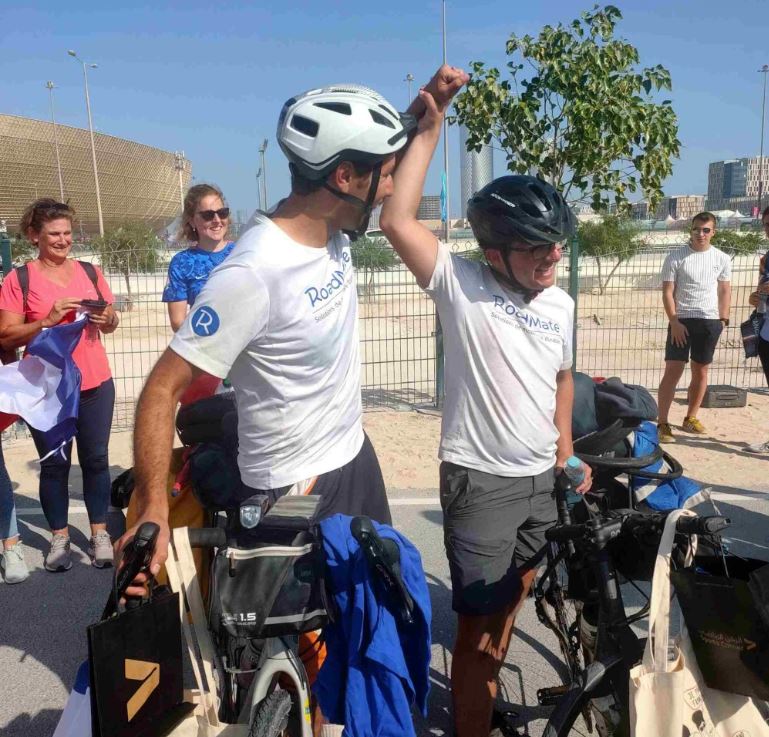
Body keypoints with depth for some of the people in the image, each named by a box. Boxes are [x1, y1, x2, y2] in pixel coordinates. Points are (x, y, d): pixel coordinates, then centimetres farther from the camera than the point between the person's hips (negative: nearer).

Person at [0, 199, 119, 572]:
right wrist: (49, 320, -19)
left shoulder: (90, 272, 7)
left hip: (95, 384, 3)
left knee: (95, 459, 6)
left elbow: (112, 322, 15)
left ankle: (100, 533, 17)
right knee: (54, 463, 6)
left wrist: (106, 319, -8)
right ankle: (59, 538, 19)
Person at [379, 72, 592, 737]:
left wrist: (566, 448, 13)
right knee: (479, 622, 6)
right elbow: (397, 221, -27)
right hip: (480, 481, -6)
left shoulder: (561, 303, 4)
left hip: (542, 479, 6)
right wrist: (430, 127, -25)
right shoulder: (460, 285, -14)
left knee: (510, 603, 23)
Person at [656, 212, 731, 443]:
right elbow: (667, 292, -6)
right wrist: (674, 322, -13)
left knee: (701, 371, 10)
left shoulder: (722, 259, 6)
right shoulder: (676, 256, -4)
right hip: (682, 320, -3)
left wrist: (723, 319, 5)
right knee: (673, 371, -7)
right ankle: (662, 423, -4)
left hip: (710, 321, 3)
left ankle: (691, 418, 24)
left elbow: (725, 290, 14)